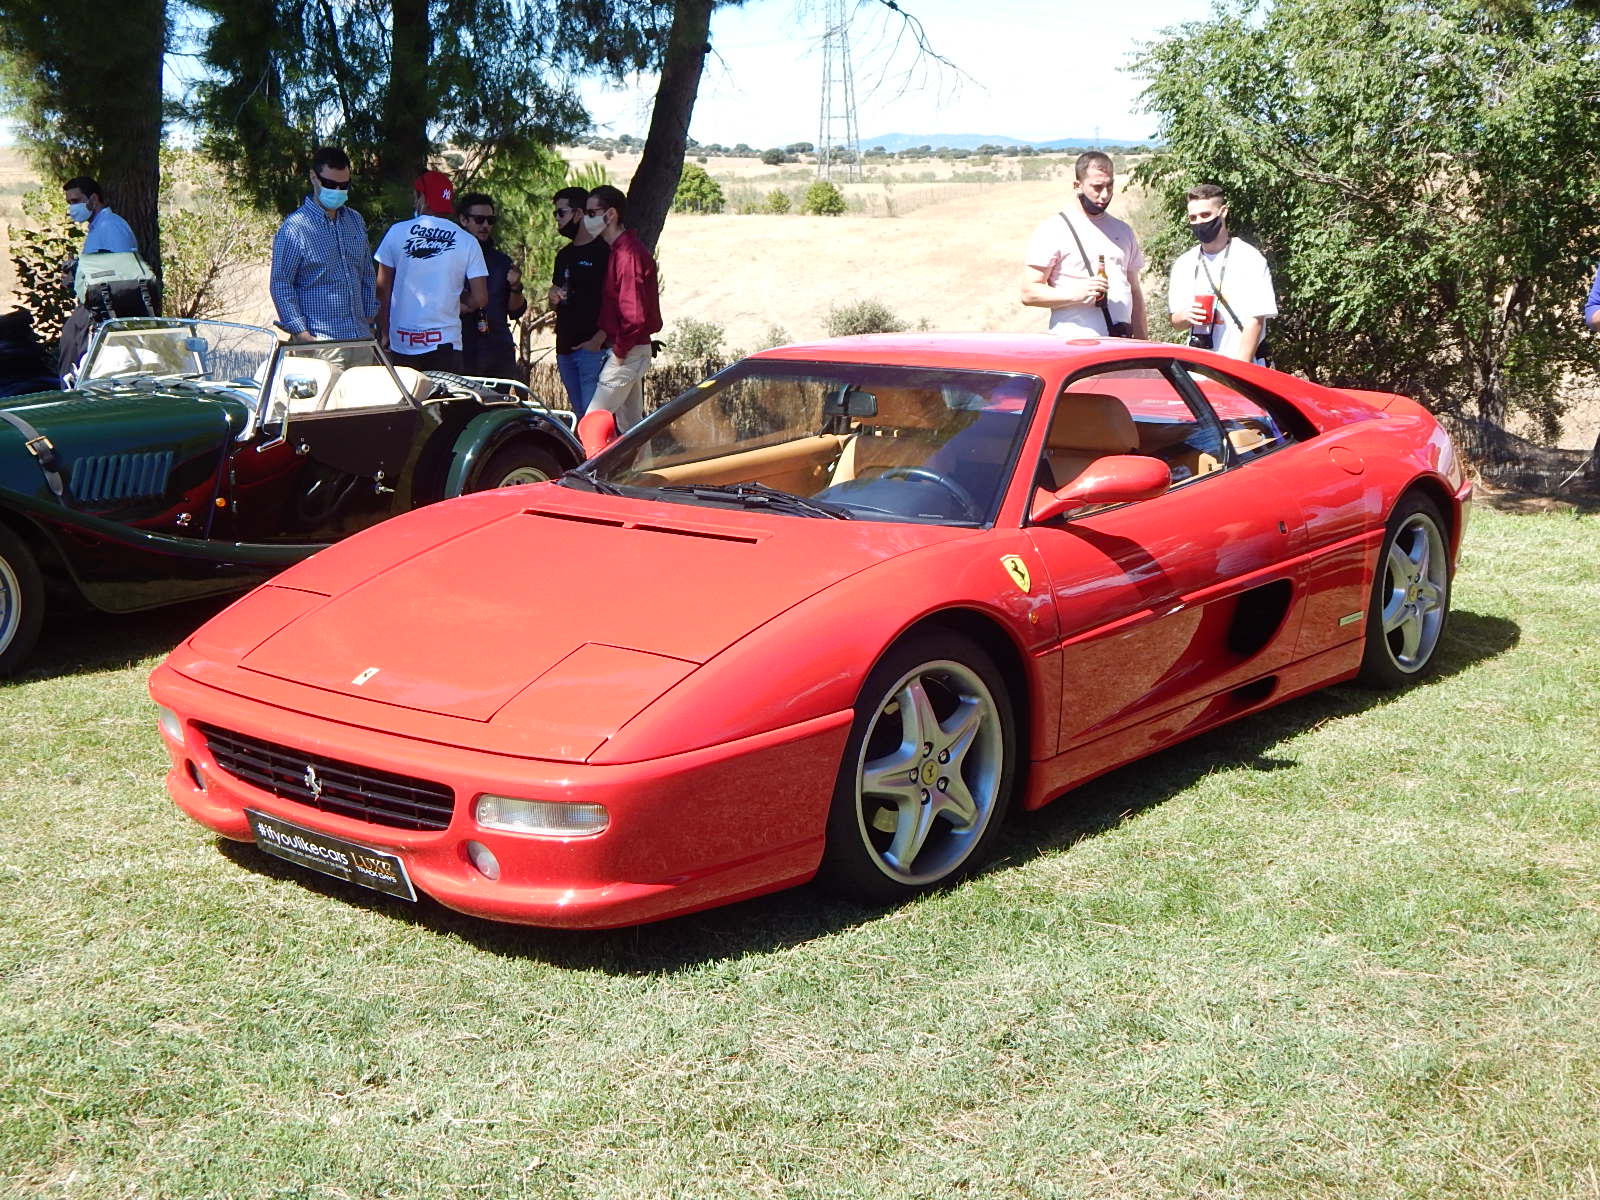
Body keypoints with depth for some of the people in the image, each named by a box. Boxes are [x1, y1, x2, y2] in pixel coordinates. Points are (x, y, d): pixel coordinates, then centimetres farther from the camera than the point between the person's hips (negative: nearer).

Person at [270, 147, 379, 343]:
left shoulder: (355, 221, 13)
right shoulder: (295, 228, -7)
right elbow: (280, 285, -8)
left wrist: (369, 318, 13)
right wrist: (300, 333, -14)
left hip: (360, 335, 6)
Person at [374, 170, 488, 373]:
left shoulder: (397, 232, 1)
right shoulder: (467, 242, -1)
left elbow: (382, 290, 5)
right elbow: (480, 299, -3)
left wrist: (384, 334, 13)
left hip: (401, 342, 1)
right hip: (443, 341, -1)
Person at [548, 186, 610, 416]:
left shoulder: (604, 251, -6)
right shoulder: (564, 255, 20)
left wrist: (599, 339, -19)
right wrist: (553, 299, 3)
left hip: (592, 347, -8)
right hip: (565, 346, 8)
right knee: (579, 412, 11)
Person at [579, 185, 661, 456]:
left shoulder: (627, 252, -18)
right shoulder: (622, 248, 14)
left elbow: (634, 313, -24)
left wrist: (619, 350, -16)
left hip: (627, 352, -10)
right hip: (634, 350, 10)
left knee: (594, 423, -11)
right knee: (630, 424, 14)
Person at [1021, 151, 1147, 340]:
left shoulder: (1122, 231, 21)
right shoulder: (1053, 229, 1)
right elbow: (1029, 292, -5)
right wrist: (1076, 294, -19)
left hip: (1122, 345, 5)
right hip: (1074, 345, -5)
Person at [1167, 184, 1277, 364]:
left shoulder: (1250, 259, -3)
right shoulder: (1184, 263, 13)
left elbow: (1255, 321, -8)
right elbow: (1175, 321, 17)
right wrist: (1186, 316, -6)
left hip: (1240, 366, -4)